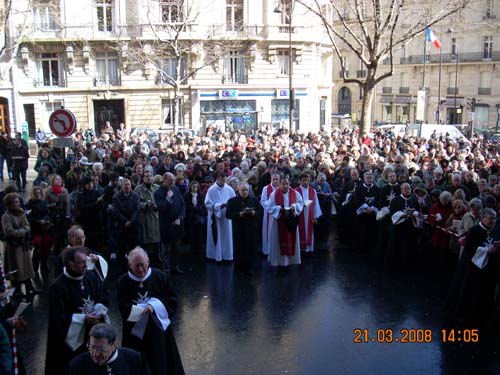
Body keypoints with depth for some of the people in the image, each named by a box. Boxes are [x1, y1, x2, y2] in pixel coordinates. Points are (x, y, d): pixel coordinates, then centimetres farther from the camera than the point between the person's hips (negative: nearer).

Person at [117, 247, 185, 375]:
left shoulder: (160, 277, -5)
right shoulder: (123, 282, -4)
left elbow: (172, 302, -2)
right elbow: (124, 309, -7)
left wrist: (154, 306, -18)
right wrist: (141, 308, -24)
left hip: (159, 331, 1)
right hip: (135, 332, 0)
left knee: (161, 365, 9)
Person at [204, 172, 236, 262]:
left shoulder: (229, 189, -2)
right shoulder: (211, 190, -9)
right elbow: (208, 204, -11)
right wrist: (220, 205, -19)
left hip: (226, 216, 3)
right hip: (215, 217, -2)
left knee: (226, 236, 7)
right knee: (216, 237, 6)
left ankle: (227, 255, 16)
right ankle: (217, 255, 14)